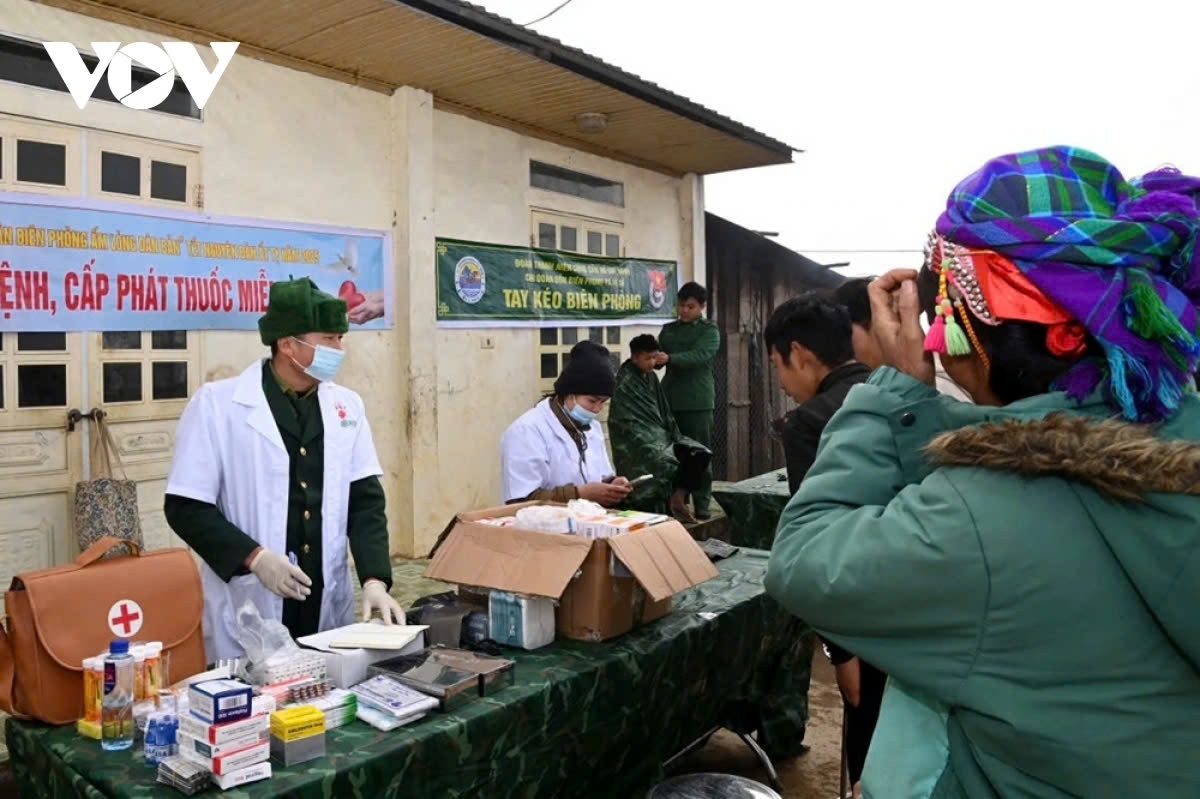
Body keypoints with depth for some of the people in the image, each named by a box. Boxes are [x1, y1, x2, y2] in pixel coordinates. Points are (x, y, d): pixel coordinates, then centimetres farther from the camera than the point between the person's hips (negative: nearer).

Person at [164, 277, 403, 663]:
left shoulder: (346, 405, 5)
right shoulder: (217, 403, -7)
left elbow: (365, 500, 2)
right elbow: (185, 507, -7)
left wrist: (375, 579, -10)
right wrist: (254, 557, -18)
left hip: (329, 609, 4)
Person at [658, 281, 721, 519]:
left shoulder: (710, 330, 1)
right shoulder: (668, 329, 15)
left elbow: (699, 356, -17)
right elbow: (657, 357, 9)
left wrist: (669, 358, -31)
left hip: (698, 401, -4)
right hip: (670, 400, 4)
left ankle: (702, 504, 6)